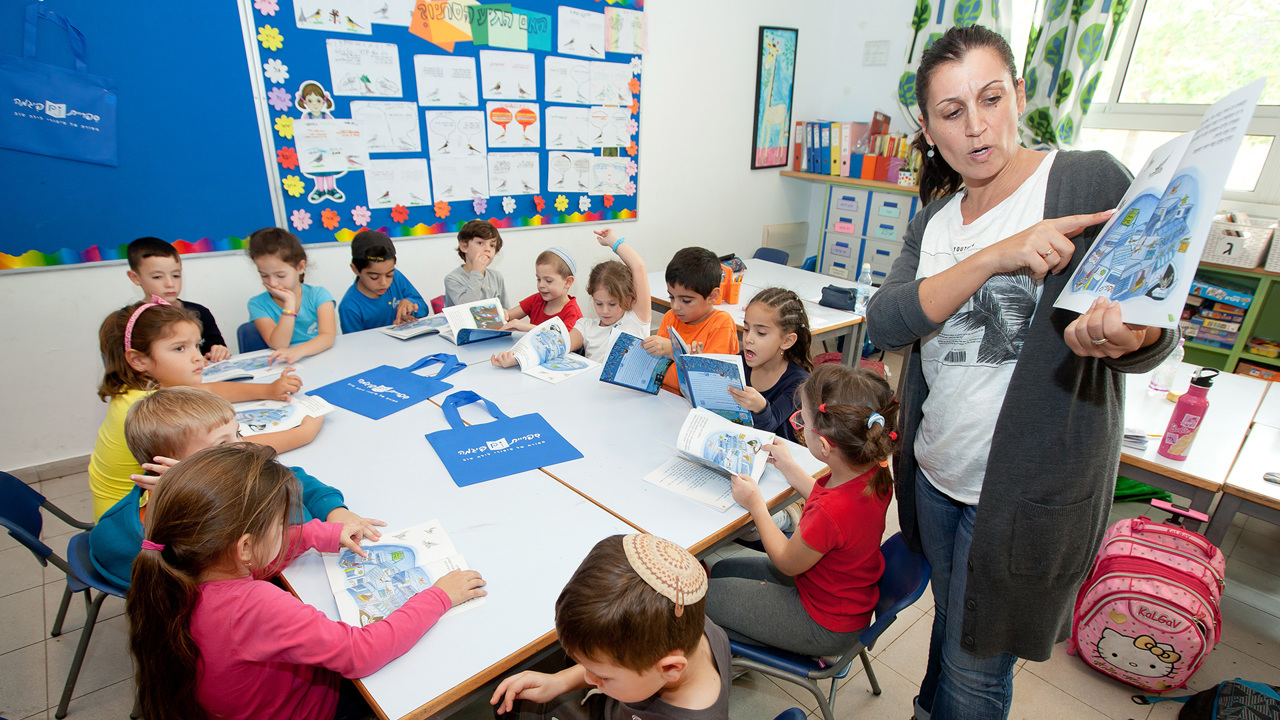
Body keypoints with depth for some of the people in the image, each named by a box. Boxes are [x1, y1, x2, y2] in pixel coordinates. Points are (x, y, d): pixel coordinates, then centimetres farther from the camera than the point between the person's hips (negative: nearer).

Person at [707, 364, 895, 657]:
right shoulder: (875, 471, -17)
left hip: (825, 627, -8)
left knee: (702, 597, 0)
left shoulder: (832, 512, -41)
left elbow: (787, 563, -18)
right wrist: (788, 465, 14)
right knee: (722, 570, 18)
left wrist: (756, 504, -8)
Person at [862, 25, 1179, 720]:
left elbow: (1158, 328, -11)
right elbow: (883, 323, -13)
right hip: (936, 474, 5)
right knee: (950, 621, 27)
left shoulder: (1091, 181, -10)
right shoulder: (935, 219, 4)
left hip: (1027, 491, -4)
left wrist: (1129, 335, -34)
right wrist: (995, 257, -25)